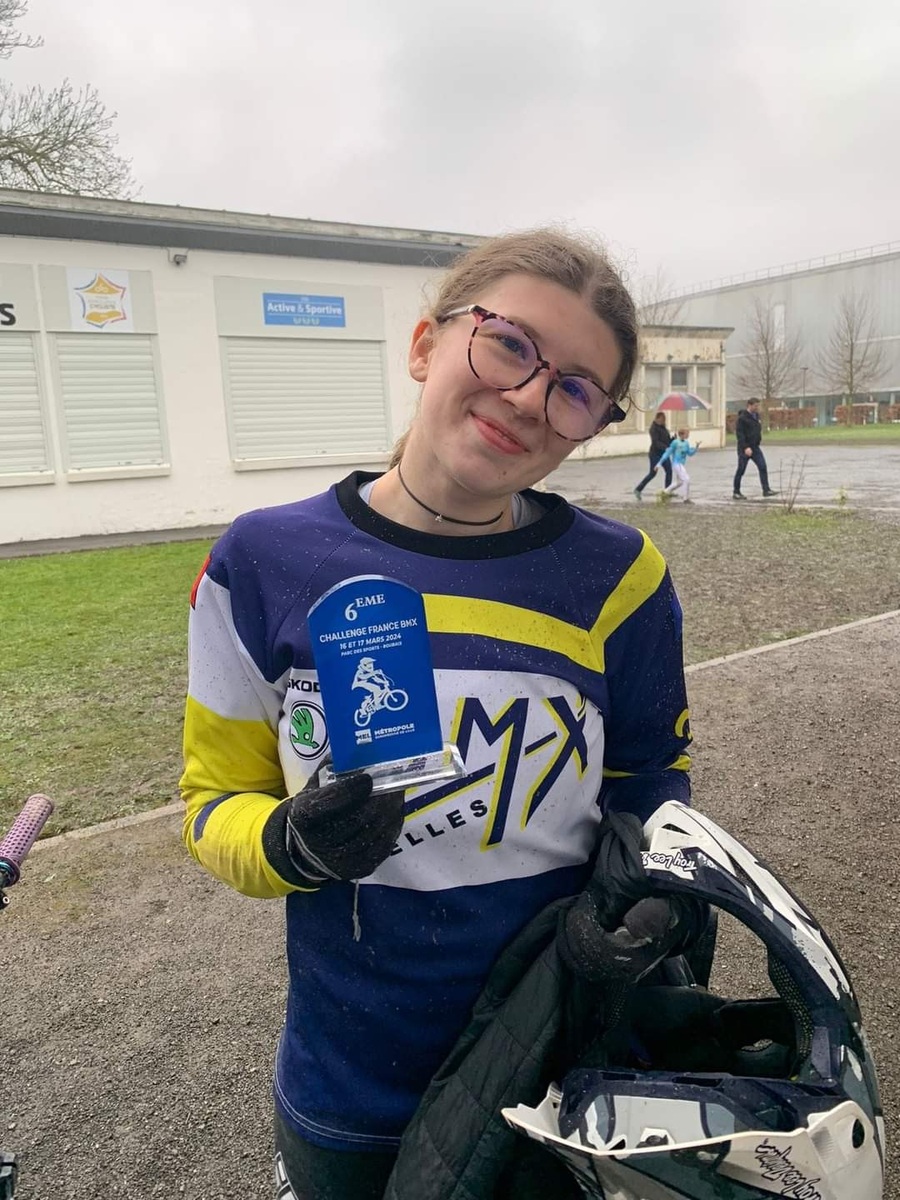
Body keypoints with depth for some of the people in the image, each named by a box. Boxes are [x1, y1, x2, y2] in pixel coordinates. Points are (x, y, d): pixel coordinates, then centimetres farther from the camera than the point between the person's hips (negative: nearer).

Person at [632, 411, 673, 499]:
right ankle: (638, 489, 7)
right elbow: (656, 442, -25)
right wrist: (665, 448, -36)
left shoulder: (663, 428, 13)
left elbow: (668, 441, 15)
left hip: (663, 453, 8)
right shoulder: (654, 428, -13)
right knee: (652, 473, -4)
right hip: (655, 453, -8)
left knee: (669, 471, -3)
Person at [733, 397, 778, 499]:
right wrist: (745, 447, -24)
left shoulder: (756, 415, 11)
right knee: (741, 470, 1)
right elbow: (739, 434, -18)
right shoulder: (742, 417, -13)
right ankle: (736, 492, 12)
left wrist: (758, 440, 15)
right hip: (744, 449, -7)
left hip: (755, 447, 7)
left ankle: (766, 490, -4)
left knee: (763, 467, -4)